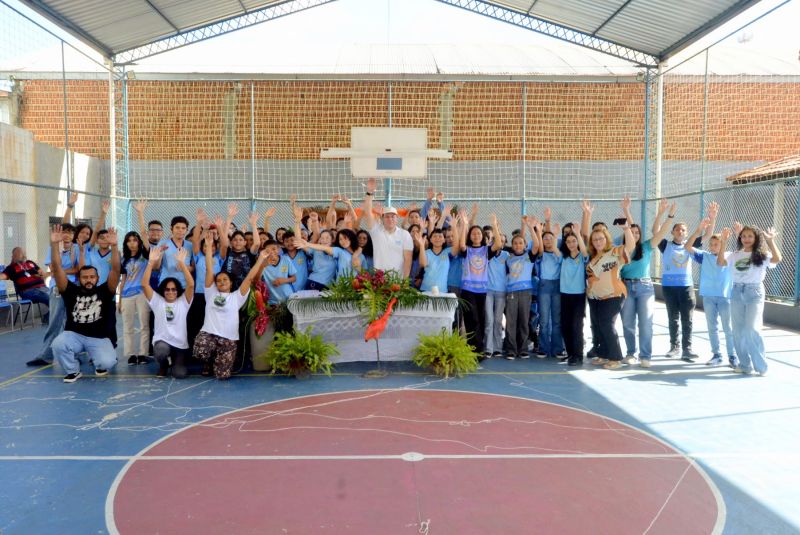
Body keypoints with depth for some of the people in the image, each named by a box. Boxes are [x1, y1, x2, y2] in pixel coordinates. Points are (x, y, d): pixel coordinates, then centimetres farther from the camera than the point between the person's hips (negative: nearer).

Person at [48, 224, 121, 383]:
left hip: (100, 338, -1)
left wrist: (114, 246, -27)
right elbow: (57, 269, -9)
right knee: (58, 344, -30)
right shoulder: (71, 291, 0)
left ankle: (99, 362, 17)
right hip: (74, 335, 1)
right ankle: (73, 370, 0)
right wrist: (54, 244, -21)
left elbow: (116, 270, -15)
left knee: (107, 362, -25)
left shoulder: (104, 291, -2)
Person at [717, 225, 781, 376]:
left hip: (754, 292, -5)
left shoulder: (762, 255, -2)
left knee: (752, 329, -14)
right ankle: (745, 364, 18)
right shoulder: (736, 255, 10)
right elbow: (720, 262, 0)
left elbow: (777, 259, -19)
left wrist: (770, 240, -25)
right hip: (737, 292, 5)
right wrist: (723, 242, -5)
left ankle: (761, 365, 1)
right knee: (738, 331, 7)